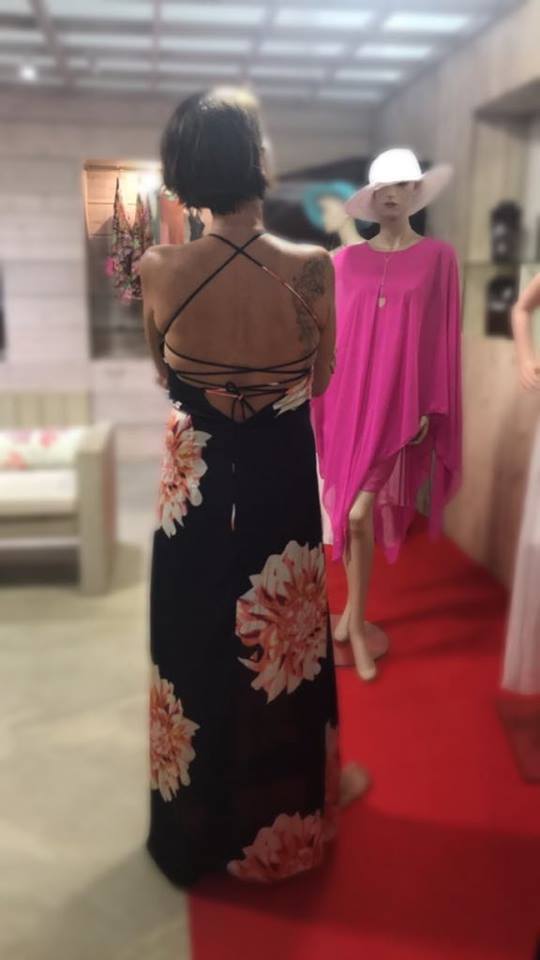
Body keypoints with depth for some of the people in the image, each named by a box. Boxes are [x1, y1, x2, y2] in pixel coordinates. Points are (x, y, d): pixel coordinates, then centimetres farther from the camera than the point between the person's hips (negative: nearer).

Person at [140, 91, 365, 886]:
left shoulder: (160, 270, -13)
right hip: (282, 491, -1)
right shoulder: (311, 270, -17)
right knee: (280, 650, 19)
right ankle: (280, 822, 43)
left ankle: (197, 829, 42)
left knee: (195, 650, 20)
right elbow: (319, 381, -1)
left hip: (196, 493, 1)